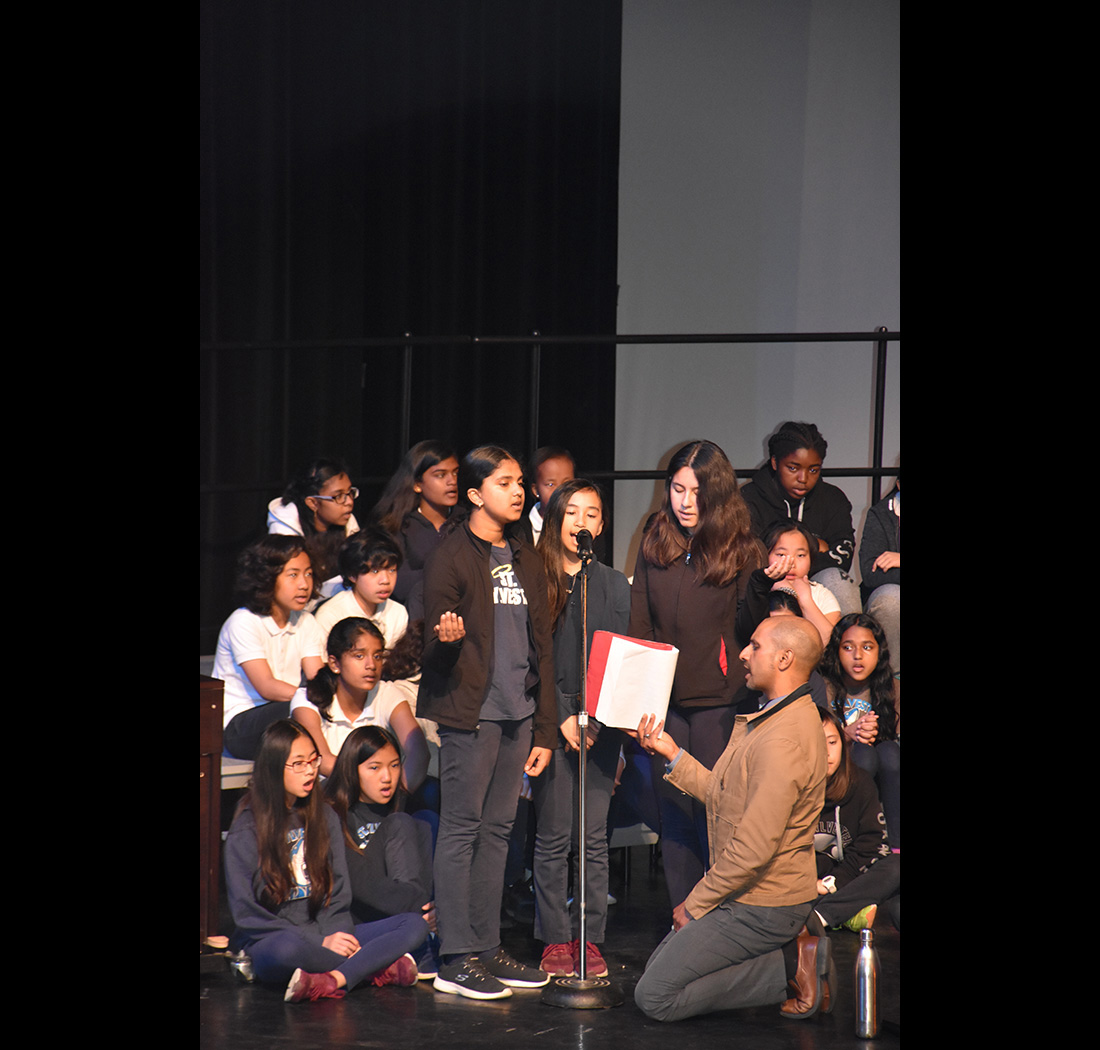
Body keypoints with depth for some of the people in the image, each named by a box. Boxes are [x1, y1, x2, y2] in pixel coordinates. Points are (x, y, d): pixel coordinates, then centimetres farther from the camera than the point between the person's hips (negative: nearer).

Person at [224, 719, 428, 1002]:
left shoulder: (324, 817, 12)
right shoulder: (246, 831, -3)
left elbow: (338, 892, 10)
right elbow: (246, 914, -8)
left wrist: (338, 934, -12)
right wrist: (320, 942, -16)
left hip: (324, 936, 5)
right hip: (265, 943, -5)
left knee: (415, 924, -15)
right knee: (285, 948, -42)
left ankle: (330, 981, -34)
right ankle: (379, 967, -23)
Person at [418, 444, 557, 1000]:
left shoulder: (525, 559, 16)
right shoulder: (452, 557, -5)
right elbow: (434, 652, -6)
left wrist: (544, 730, 14)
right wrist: (446, 640, -31)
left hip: (518, 714, 7)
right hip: (470, 711, -7)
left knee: (497, 830, 9)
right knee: (462, 829, -4)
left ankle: (486, 948, 15)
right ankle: (456, 959, -2)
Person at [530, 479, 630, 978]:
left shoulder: (615, 585, 12)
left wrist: (596, 719, -6)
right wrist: (563, 716, -10)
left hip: (602, 722, 2)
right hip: (550, 719, -2)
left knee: (594, 835, 1)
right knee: (553, 834, -3)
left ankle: (590, 938, 6)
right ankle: (555, 939, 4)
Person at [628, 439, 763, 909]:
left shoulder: (741, 550, -4)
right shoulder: (655, 540, 7)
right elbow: (639, 622, 9)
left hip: (719, 699, -4)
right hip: (664, 700, 4)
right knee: (674, 815, 8)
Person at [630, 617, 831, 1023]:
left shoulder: (783, 740, -25)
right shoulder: (778, 718, 10)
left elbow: (753, 849, -26)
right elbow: (724, 796, 15)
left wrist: (694, 905, -15)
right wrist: (672, 754, 11)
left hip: (759, 908, -10)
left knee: (654, 996, -8)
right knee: (658, 966, 15)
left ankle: (790, 966, -6)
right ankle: (793, 955, 7)